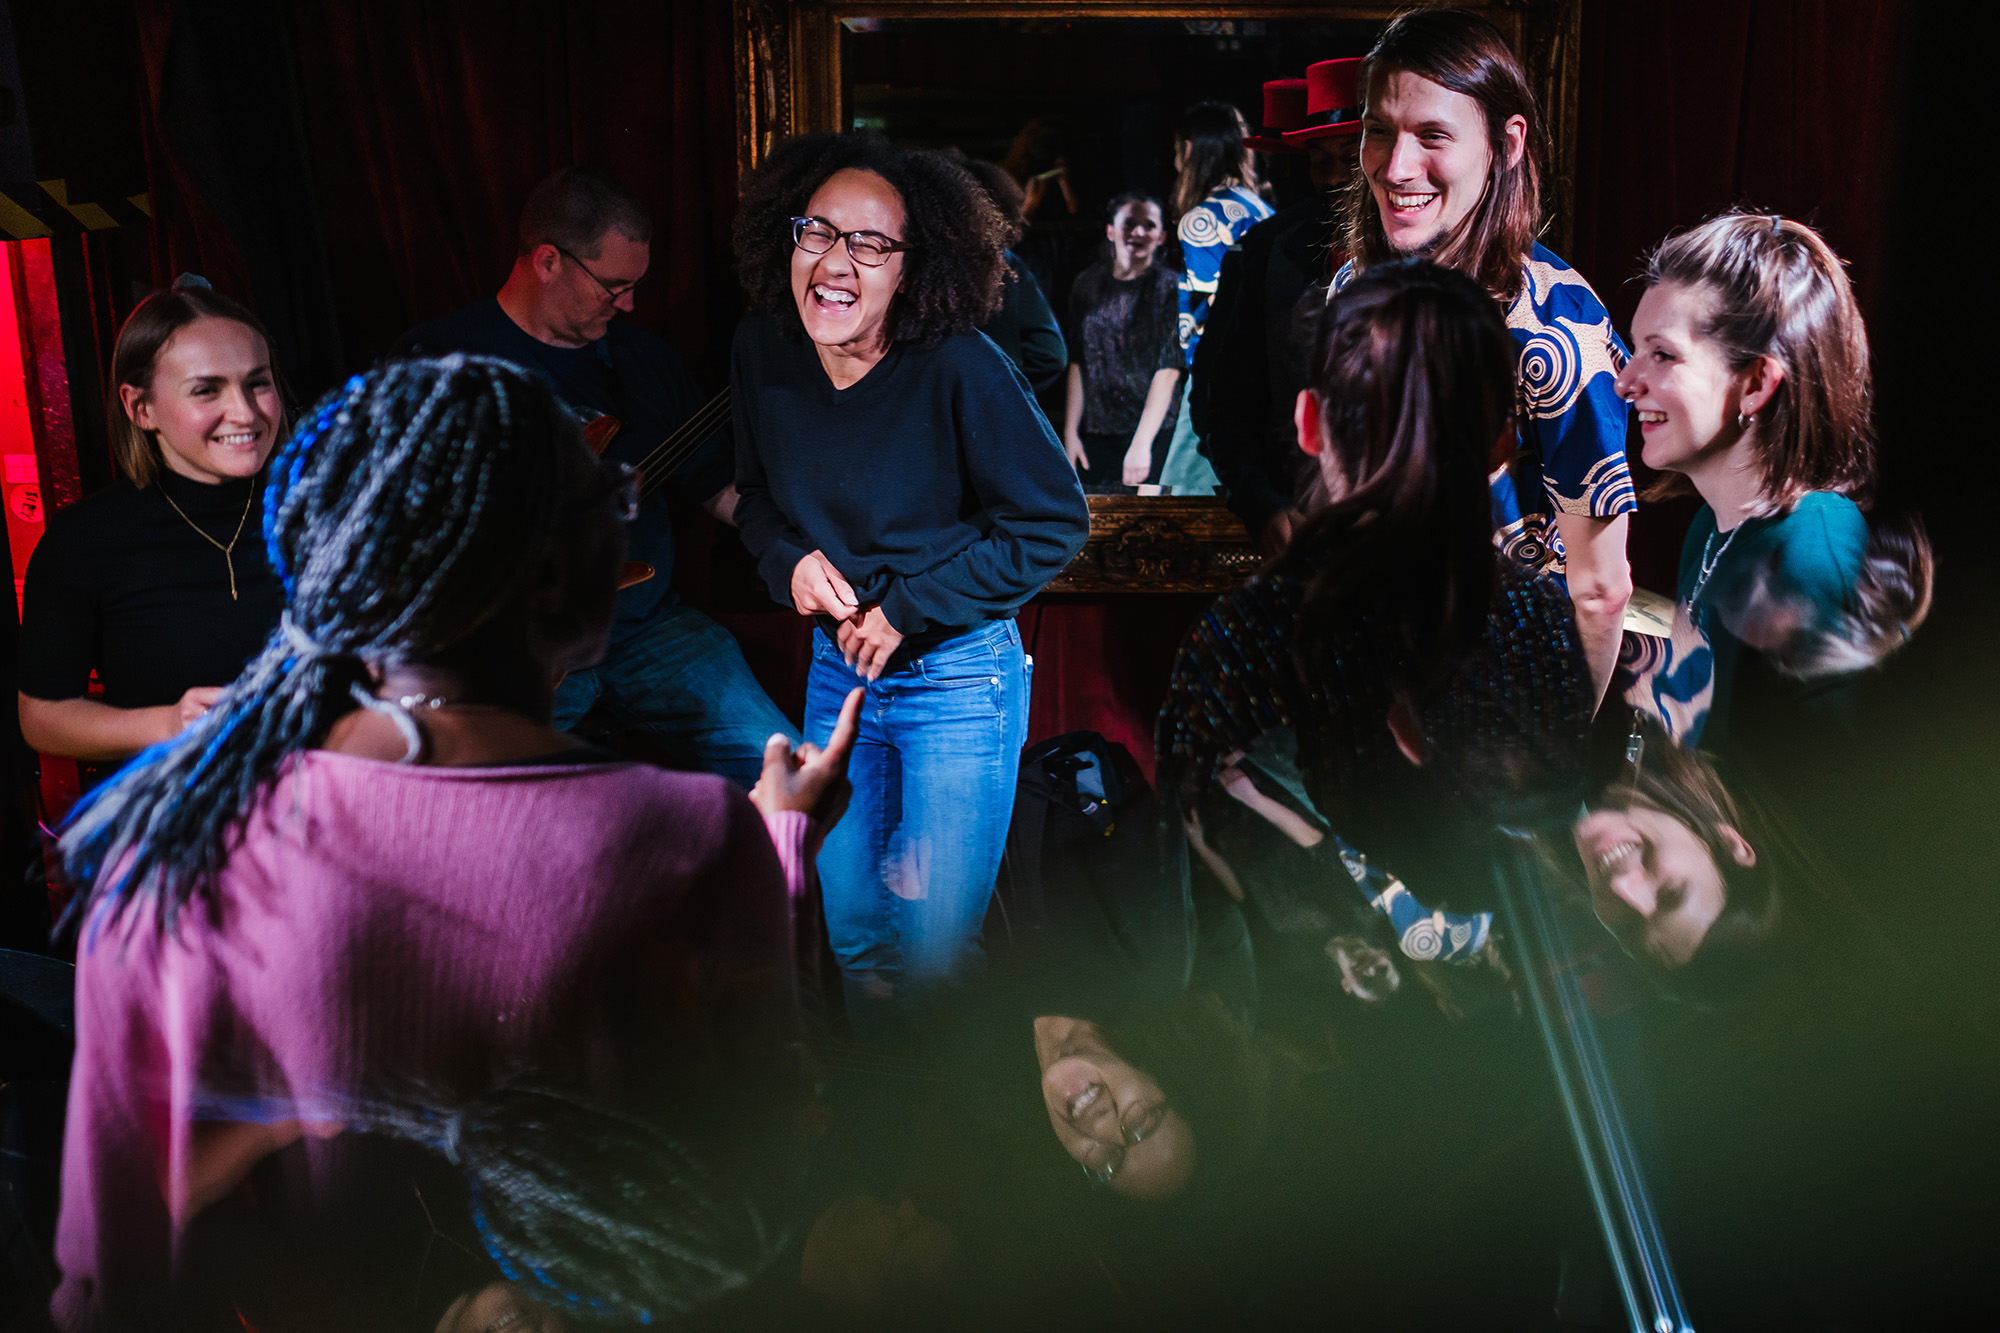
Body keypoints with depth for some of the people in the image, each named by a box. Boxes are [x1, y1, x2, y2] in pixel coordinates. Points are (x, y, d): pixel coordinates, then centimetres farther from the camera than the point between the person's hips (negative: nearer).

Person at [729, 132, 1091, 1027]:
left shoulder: (960, 367, -20)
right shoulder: (761, 352, -4)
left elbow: (1053, 526, -13)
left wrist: (907, 608, -14)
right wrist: (790, 561, -9)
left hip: (956, 677, -5)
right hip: (835, 667, 5)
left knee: (933, 951, 2)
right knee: (851, 935, 17)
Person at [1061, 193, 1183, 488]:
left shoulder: (1170, 287, -4)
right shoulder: (1088, 283, 8)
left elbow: (1168, 371, -12)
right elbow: (1077, 363, 10)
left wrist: (1141, 444, -19)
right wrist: (1070, 433, 4)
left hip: (1154, 431, -3)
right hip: (1095, 433, 3)